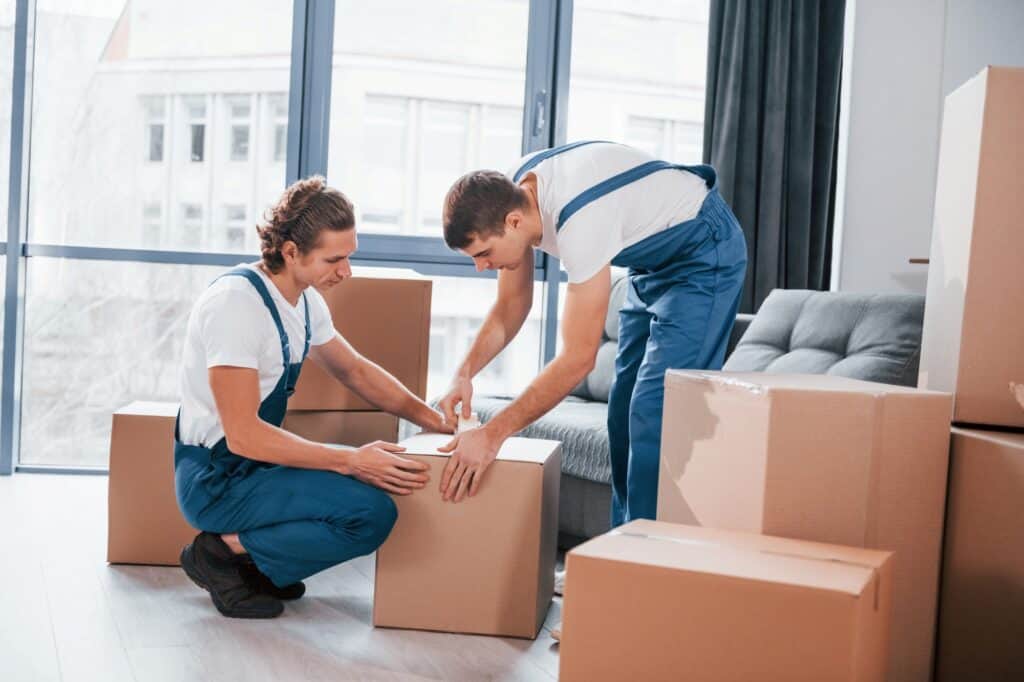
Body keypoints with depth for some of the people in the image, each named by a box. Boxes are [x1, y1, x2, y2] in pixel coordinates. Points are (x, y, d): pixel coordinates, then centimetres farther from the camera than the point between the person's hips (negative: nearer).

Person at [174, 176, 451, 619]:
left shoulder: (305, 300, 4)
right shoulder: (236, 302, -23)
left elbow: (355, 370, 19)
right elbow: (244, 435, -26)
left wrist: (432, 418, 8)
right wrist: (350, 461, -25)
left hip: (254, 462, 9)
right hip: (216, 481, -9)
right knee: (371, 512, -23)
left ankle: (250, 554, 7)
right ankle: (223, 552, -7)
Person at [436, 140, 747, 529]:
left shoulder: (579, 220, -38)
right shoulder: (512, 197, -13)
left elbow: (578, 357, -36)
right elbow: (511, 305, -1)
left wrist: (493, 434, -34)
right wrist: (464, 374, -16)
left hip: (703, 253, -9)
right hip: (652, 259, 9)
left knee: (656, 412, -18)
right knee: (625, 409, 10)